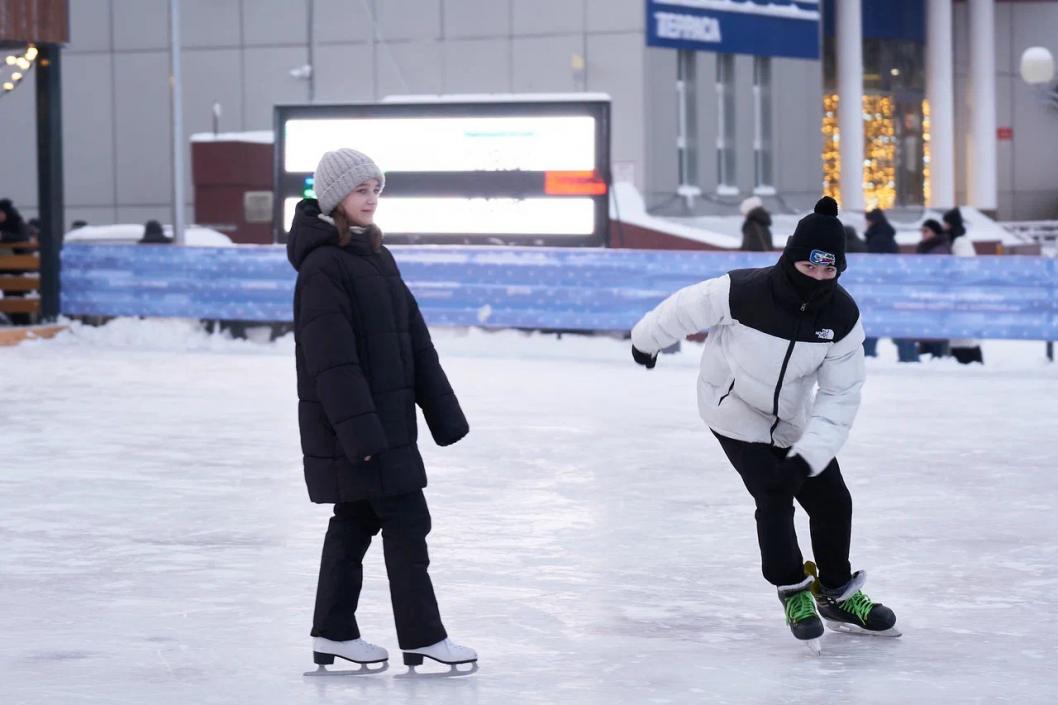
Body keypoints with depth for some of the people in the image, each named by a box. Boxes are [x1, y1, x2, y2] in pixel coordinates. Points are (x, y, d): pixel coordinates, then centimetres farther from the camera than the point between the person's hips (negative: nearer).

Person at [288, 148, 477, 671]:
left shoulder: (375, 255, 13)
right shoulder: (323, 266, -15)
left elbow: (415, 342, 14)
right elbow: (331, 359, -20)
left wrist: (442, 409, 12)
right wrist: (360, 430, -25)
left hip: (385, 417, 9)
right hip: (350, 425, -9)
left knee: (356, 520, 14)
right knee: (406, 520, -6)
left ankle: (333, 633, 22)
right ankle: (422, 637, 0)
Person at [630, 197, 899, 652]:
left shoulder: (843, 317, -21)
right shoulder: (742, 293, -33)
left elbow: (839, 396, -17)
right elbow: (685, 309, -13)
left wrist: (809, 454, -27)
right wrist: (646, 339, 5)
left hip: (791, 418, 4)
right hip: (734, 411, -4)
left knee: (832, 500, 6)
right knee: (775, 496, -14)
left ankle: (837, 595, 28)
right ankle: (792, 590, 8)